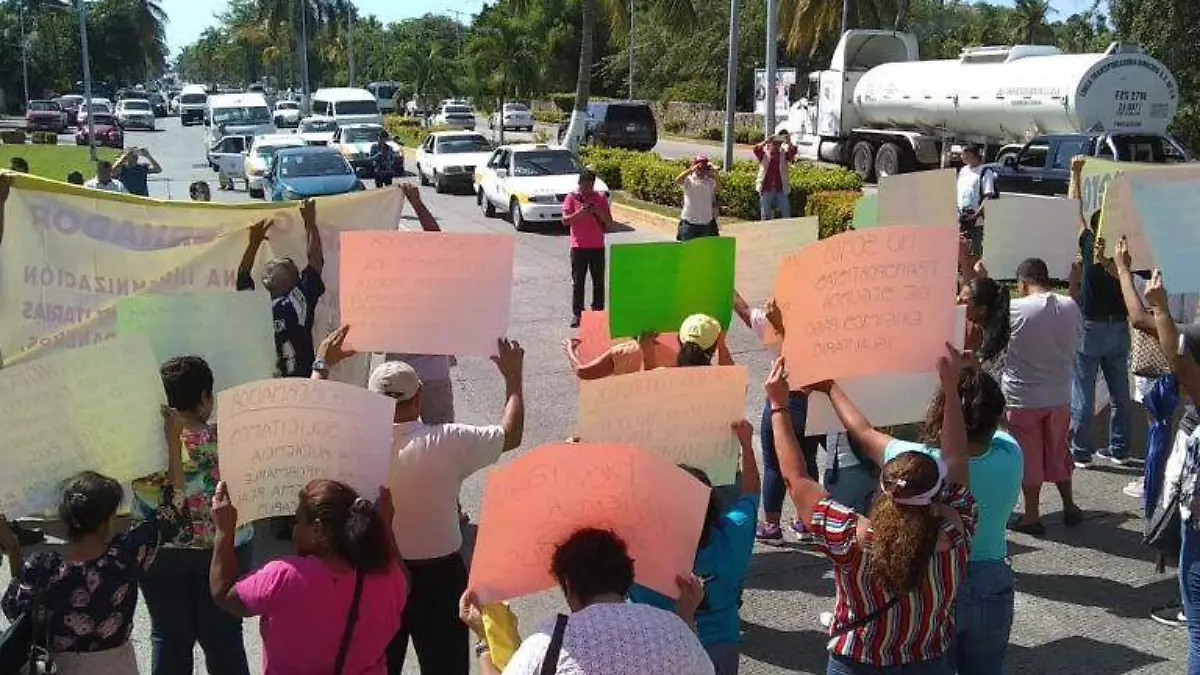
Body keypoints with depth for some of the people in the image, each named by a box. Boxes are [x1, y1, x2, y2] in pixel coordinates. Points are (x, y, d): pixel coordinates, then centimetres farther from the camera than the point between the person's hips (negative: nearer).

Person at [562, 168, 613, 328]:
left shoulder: (601, 198, 5)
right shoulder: (572, 198, 0)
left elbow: (610, 223, 4)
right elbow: (565, 220, -7)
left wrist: (599, 212, -14)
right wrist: (579, 213, -23)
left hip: (598, 246, 2)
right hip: (578, 247, -2)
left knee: (599, 282, 6)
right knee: (577, 282, 1)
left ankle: (598, 311, 15)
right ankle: (576, 314, 5)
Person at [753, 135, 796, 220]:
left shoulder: (784, 154, 7)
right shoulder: (764, 154, 3)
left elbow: (793, 151, -11)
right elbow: (756, 150, -16)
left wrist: (788, 142, -27)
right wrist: (766, 141, -29)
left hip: (781, 190, 1)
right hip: (766, 190, -1)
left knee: (786, 215, 1)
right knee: (765, 216, 6)